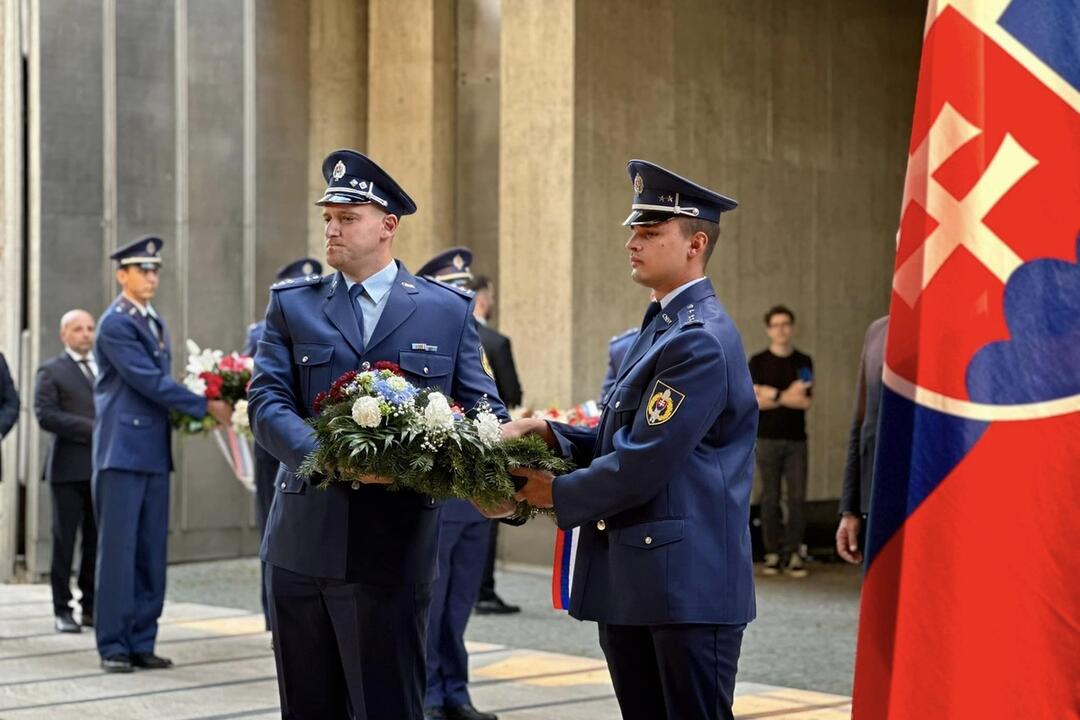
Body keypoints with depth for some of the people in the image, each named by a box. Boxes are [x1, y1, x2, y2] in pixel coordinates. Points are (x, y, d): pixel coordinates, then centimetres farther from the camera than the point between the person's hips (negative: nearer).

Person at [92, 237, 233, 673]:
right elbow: (149, 380, -15)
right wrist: (205, 406, -13)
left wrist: (187, 415, 5)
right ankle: (113, 645, 1)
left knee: (151, 552, 7)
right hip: (122, 451, -8)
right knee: (118, 549, -4)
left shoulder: (155, 323, 18)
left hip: (154, 452, 8)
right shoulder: (115, 323, -9)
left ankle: (141, 643, 12)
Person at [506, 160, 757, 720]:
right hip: (631, 584, 10)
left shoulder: (700, 341, -16)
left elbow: (643, 464, -20)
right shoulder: (657, 329, 16)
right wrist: (548, 433, 1)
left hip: (687, 583, -9)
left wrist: (559, 495, -6)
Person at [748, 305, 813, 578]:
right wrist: (787, 396, -9)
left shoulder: (803, 362, 9)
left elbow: (805, 402, -2)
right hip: (768, 438, -1)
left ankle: (793, 554, 2)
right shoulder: (758, 362, 4)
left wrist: (773, 395, -8)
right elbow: (754, 401, -6)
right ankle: (772, 554, 4)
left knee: (797, 498, -3)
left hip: (796, 439, 1)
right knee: (770, 497, 0)